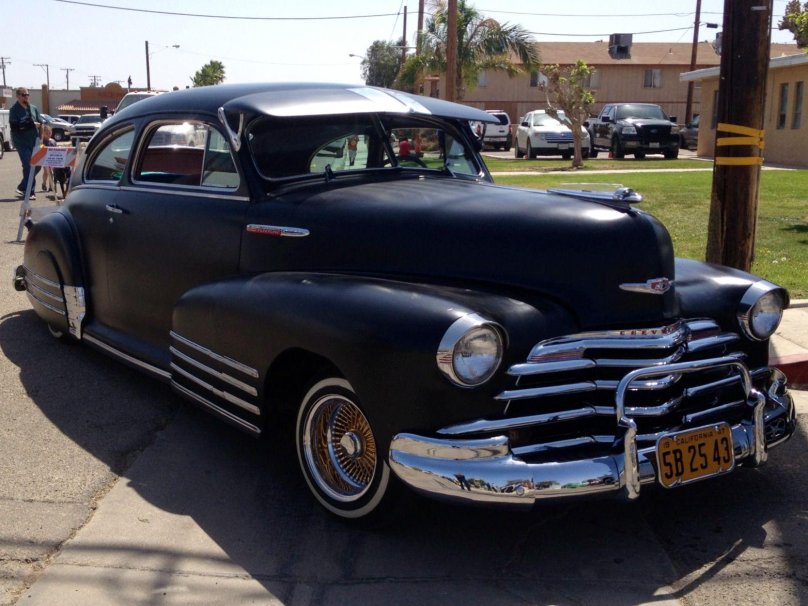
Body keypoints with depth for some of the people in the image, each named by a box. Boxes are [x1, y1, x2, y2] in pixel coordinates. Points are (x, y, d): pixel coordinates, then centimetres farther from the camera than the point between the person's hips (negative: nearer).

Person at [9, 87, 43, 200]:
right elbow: (14, 126, -13)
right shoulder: (14, 110, -3)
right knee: (29, 166, -11)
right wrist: (31, 124, -14)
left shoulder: (34, 108, 12)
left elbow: (40, 123, 11)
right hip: (21, 143, -5)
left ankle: (22, 187, 21)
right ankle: (29, 192, -3)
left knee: (36, 165, 5)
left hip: (34, 142, 5)